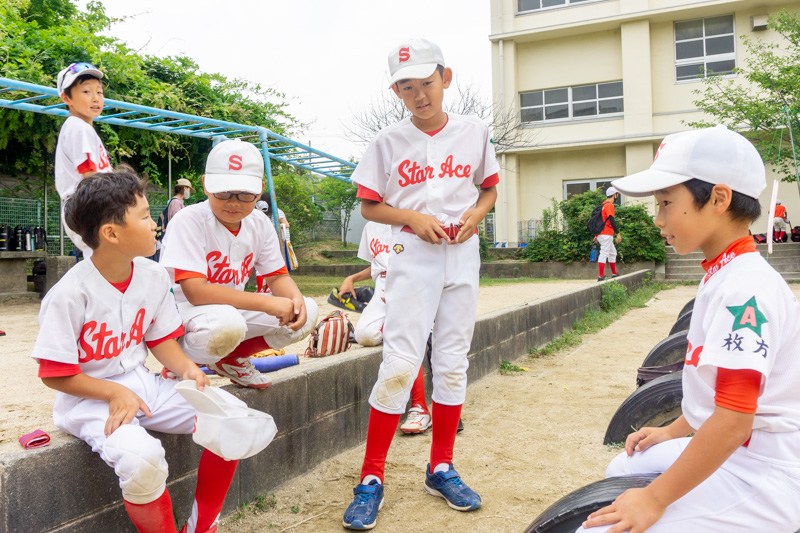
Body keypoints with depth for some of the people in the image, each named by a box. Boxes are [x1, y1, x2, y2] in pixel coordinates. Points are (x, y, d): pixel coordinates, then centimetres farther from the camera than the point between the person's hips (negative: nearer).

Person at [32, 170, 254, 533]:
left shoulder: (154, 277, -1)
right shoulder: (69, 295, -19)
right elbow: (54, 374, -13)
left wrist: (186, 368, -10)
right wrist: (115, 393, -20)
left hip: (143, 384, 6)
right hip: (89, 398, -6)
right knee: (142, 457, -36)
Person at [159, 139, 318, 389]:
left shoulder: (259, 224, 0)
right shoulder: (189, 220, -20)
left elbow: (278, 276, 5)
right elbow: (195, 291, -28)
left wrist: (296, 300, -20)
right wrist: (267, 303, -32)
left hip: (234, 307, 7)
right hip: (182, 310, -7)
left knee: (307, 312, -8)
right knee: (226, 322, -40)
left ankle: (232, 358, 10)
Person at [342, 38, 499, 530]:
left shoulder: (475, 132, 6)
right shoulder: (389, 141, 1)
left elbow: (489, 187, 16)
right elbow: (369, 205, 3)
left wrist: (476, 214, -6)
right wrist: (414, 217, -13)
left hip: (463, 258, 3)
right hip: (413, 258, -2)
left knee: (453, 365, 7)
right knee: (399, 365, -10)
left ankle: (441, 469, 22)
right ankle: (372, 479, 2)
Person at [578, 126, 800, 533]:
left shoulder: (745, 289, -24)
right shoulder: (722, 275, 9)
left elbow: (733, 422, -28)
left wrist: (654, 499, -22)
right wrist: (673, 432, 23)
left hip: (760, 480, -10)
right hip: (728, 453, 11)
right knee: (623, 468, 26)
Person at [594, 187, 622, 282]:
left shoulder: (603, 205, 18)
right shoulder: (609, 205, -11)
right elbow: (611, 220, -21)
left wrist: (596, 235, 25)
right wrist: (618, 233, -23)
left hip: (600, 234, 10)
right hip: (606, 234, -10)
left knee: (613, 253, 18)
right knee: (604, 253, -11)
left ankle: (614, 274, 24)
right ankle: (600, 276, -14)